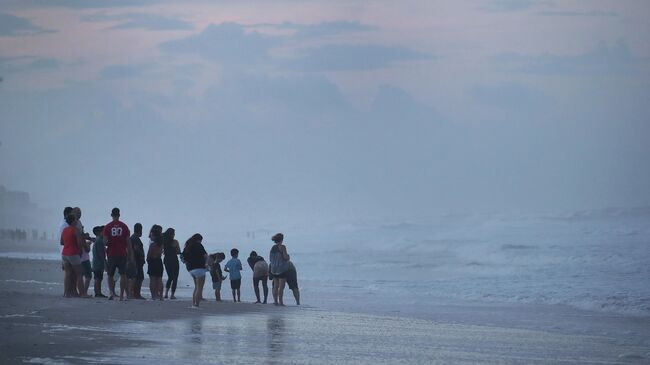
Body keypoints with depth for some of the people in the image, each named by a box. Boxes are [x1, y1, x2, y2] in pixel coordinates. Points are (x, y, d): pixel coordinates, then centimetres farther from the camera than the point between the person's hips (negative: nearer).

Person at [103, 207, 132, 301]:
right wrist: (130, 254, 10)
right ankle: (121, 295, -5)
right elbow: (128, 242, 2)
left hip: (111, 254, 0)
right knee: (123, 274, 1)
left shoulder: (107, 227, -1)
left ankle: (112, 292, -3)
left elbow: (105, 241, -4)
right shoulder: (124, 226, 2)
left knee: (110, 275, 12)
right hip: (122, 254, 0)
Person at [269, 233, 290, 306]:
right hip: (282, 269, -7)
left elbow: (270, 259, 14)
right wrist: (288, 256, 4)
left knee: (275, 286, 10)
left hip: (274, 269, 7)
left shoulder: (273, 248, 9)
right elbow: (286, 257, -18)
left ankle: (275, 301, 10)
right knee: (281, 286, -6)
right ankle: (280, 302, -9)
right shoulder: (282, 247, -11)